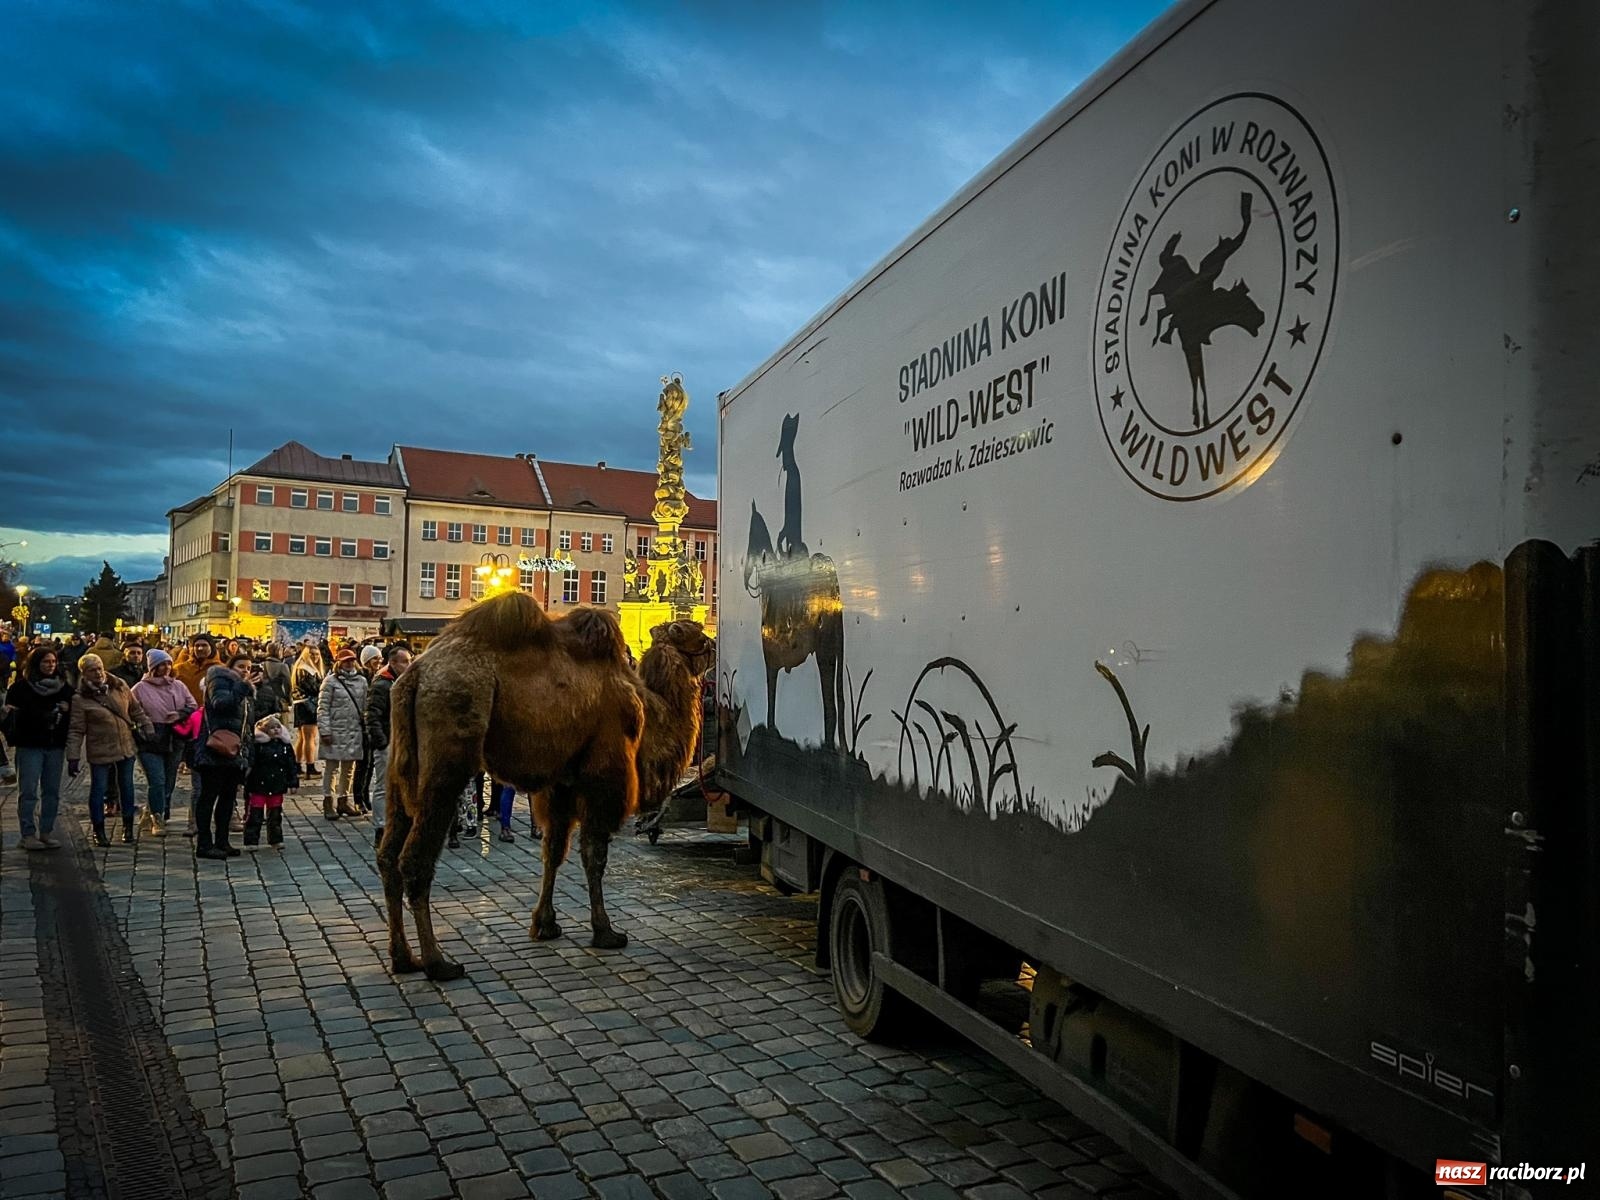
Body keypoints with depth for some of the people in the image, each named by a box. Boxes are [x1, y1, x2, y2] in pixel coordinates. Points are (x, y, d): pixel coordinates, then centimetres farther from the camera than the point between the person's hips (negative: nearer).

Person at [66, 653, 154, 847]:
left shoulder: (120, 687, 1)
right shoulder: (80, 699, -10)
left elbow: (136, 710, 12)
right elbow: (76, 730, -10)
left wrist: (148, 731, 8)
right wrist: (73, 757, -13)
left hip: (126, 747, 4)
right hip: (99, 752, -4)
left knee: (126, 786, 12)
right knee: (98, 789, 5)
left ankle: (128, 827, 24)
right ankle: (99, 830, 19)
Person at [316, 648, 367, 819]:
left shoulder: (361, 680, 9)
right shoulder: (331, 681, -4)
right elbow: (323, 708, -6)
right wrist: (324, 731, -12)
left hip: (355, 731, 5)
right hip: (335, 731, -5)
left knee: (349, 768, 12)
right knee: (332, 767, 1)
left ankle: (344, 800, 24)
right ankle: (328, 802, 10)